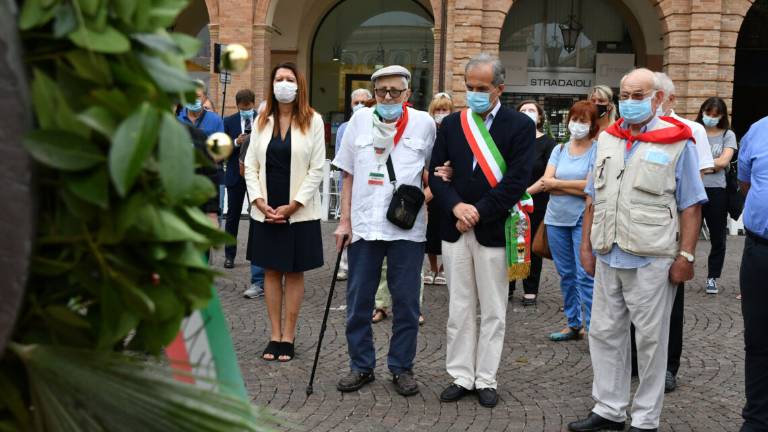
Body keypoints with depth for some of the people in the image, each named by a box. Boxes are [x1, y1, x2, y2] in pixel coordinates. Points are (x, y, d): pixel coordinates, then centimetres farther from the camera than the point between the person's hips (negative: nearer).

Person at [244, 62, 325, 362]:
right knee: (271, 271, 8)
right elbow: (251, 165, 6)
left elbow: (317, 169, -6)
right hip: (266, 211, 3)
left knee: (294, 272, 4)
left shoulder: (313, 121, -3)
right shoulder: (262, 121, 7)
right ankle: (275, 335, 16)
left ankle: (288, 336, 12)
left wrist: (292, 205, -12)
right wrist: (260, 202, -7)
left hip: (299, 211, -3)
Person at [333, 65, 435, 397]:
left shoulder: (423, 123, 2)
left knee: (406, 302, 6)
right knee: (358, 301, 7)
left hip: (408, 227, -1)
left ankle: (401, 367, 19)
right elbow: (349, 176, 8)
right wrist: (344, 221, 4)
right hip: (364, 225, 1)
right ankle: (361, 366, 21)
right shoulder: (360, 120, 5)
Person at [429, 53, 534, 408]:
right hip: (455, 229, 3)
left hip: (494, 231, -3)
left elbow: (517, 180, -12)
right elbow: (436, 173, 4)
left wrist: (479, 212, -14)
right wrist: (456, 206, -13)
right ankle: (461, 376, 20)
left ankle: (486, 379, 18)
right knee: (459, 310, 9)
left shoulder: (520, 126, -4)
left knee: (493, 312, 6)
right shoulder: (451, 124, 8)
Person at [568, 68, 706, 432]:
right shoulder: (607, 140, 12)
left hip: (651, 261, -5)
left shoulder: (677, 142, -2)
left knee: (650, 339, 4)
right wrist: (586, 245, 11)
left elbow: (691, 206, -4)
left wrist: (685, 256, -9)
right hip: (607, 256, 5)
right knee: (604, 333, 11)